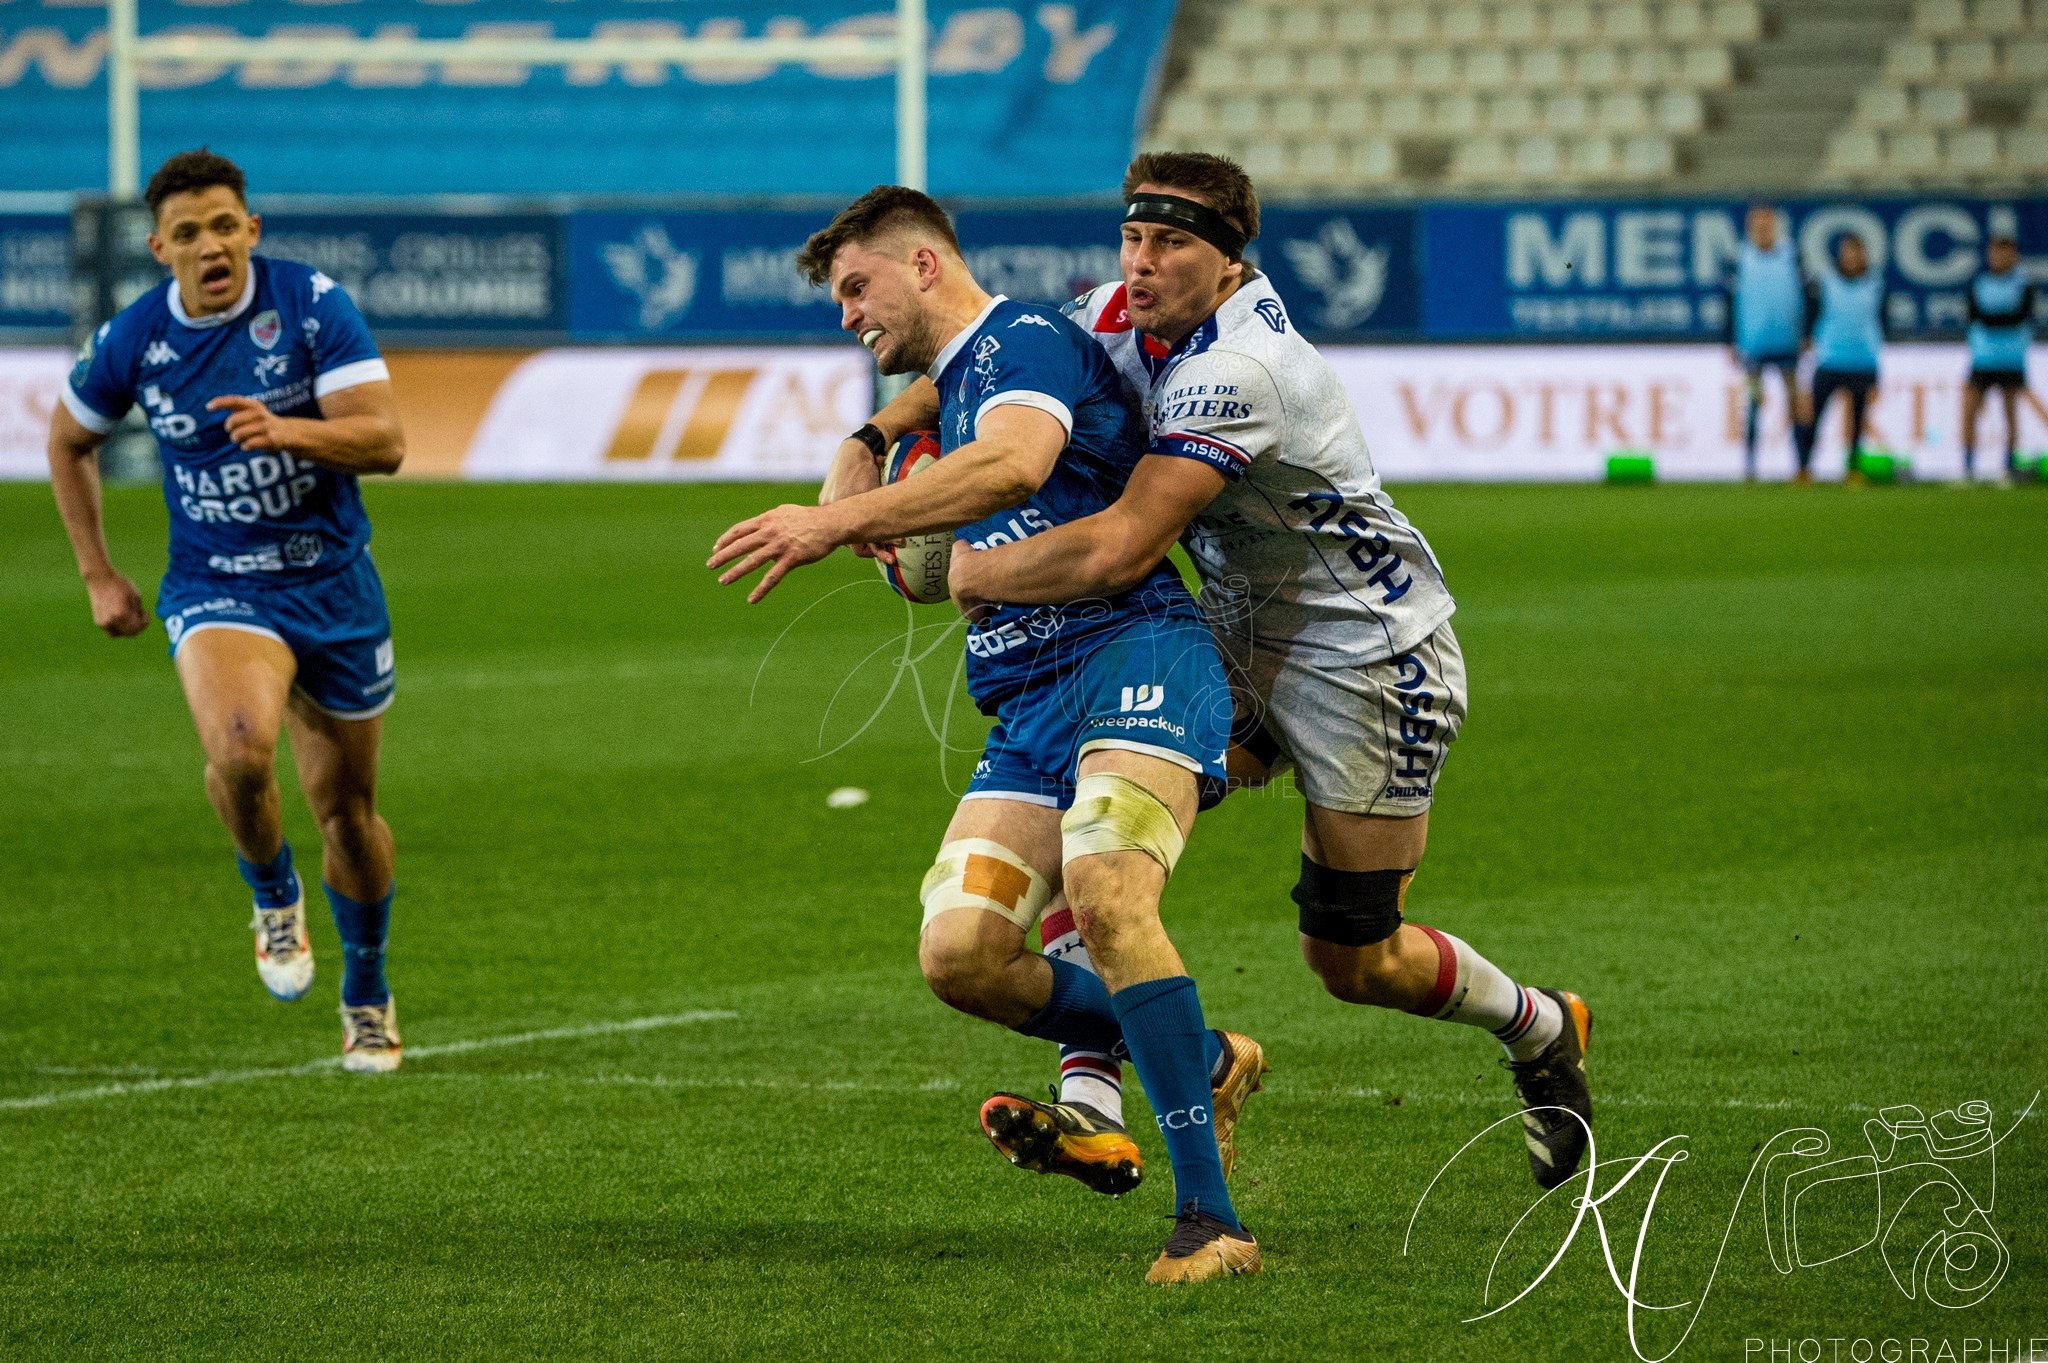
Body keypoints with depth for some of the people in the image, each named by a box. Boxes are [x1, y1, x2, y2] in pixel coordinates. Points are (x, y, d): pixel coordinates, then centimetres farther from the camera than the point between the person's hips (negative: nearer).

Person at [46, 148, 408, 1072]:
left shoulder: (313, 305, -11)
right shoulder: (133, 341, -7)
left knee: (347, 810, 11)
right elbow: (68, 440, 12)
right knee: (240, 750, -31)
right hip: (215, 589, -1)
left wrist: (288, 431, -36)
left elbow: (384, 441, -18)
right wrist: (98, 576, 10)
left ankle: (367, 995, 36)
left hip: (335, 587, 1)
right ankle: (274, 898, 1)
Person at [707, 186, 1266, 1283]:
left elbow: (1015, 463, -25)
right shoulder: (948, 389, 27)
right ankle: (1203, 1063, 9)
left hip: (1131, 649, -9)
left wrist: (839, 519, -28)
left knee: (1104, 894, -31)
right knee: (959, 954, -11)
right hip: (1028, 708, 9)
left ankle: (1206, 1218, -31)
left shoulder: (1023, 339, -2)